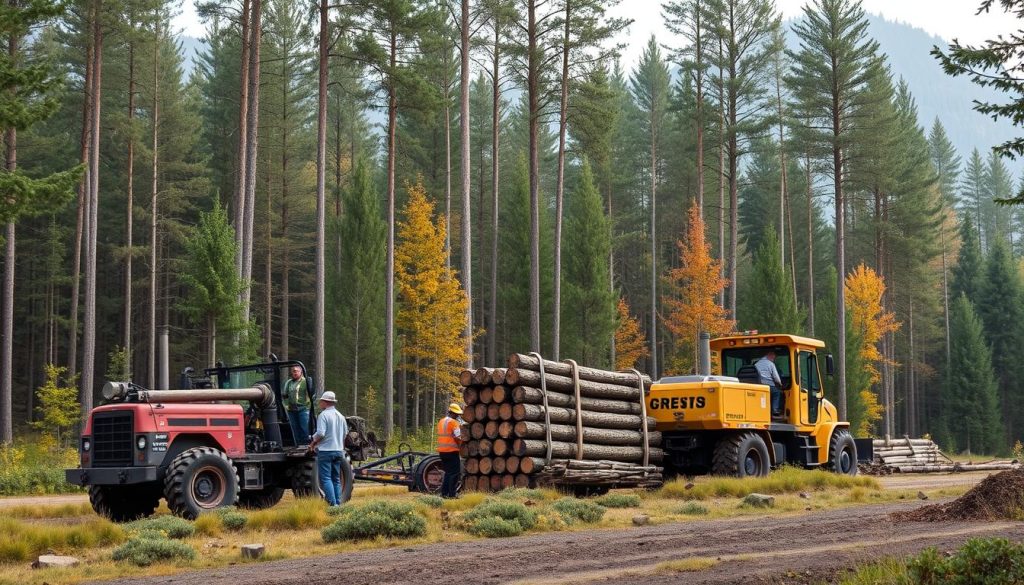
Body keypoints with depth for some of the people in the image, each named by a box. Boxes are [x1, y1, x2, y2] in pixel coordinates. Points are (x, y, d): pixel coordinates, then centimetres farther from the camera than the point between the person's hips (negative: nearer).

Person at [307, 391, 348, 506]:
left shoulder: (323, 415, -12)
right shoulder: (340, 416, 12)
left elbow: (320, 434, -19)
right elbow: (345, 433, 18)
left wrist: (313, 443, -3)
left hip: (325, 450, -7)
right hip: (338, 450, 7)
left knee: (325, 478, -5)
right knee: (336, 478, 13)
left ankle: (332, 503, -14)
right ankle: (338, 502, 11)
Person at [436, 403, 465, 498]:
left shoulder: (441, 422, 14)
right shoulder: (454, 422, -10)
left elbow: (443, 435, 14)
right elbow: (457, 437, -16)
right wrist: (460, 440, 3)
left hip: (441, 451, 7)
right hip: (452, 450, -7)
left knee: (448, 472, 17)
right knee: (455, 473, -1)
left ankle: (444, 492, 14)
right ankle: (452, 493, -5)